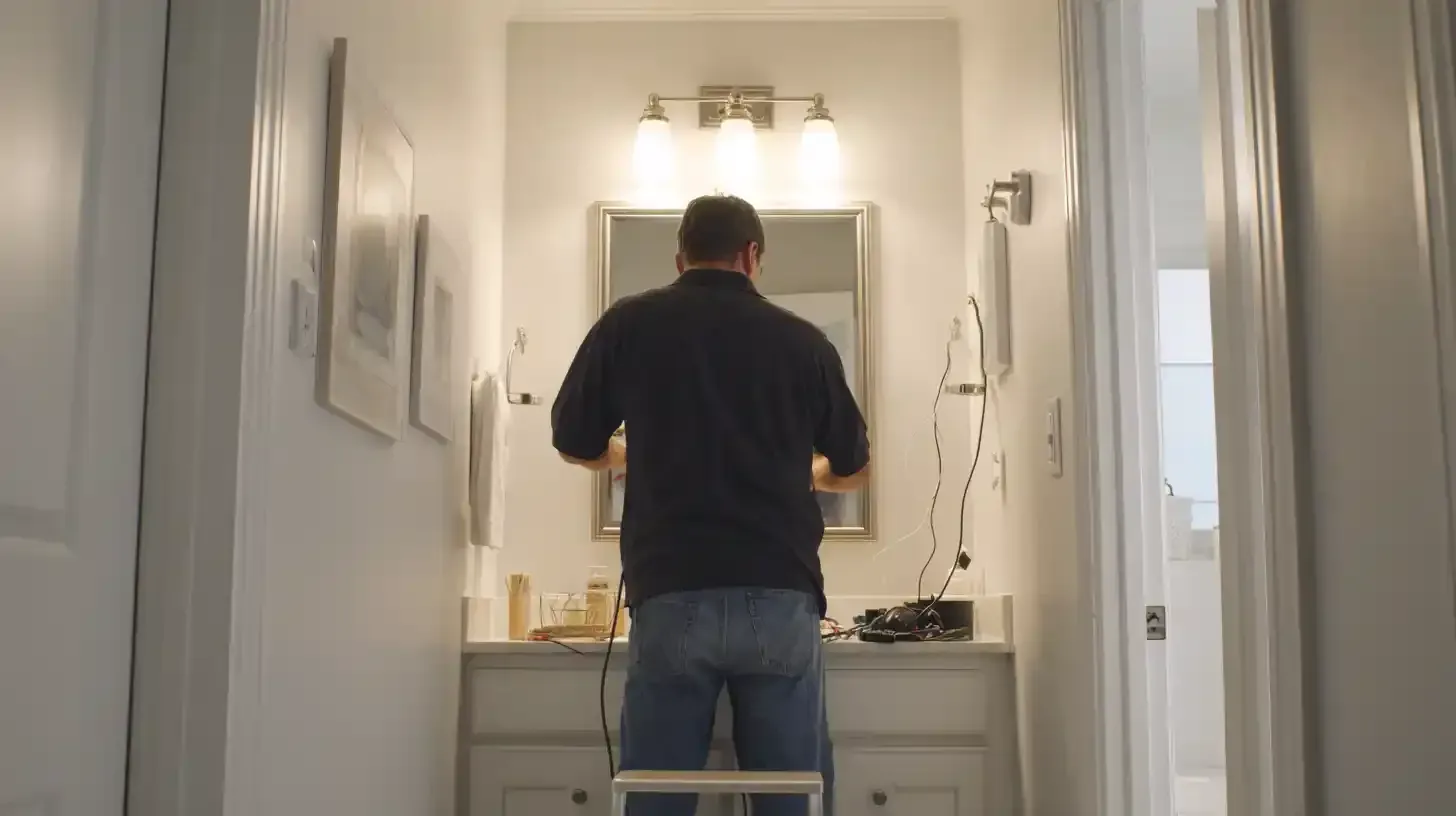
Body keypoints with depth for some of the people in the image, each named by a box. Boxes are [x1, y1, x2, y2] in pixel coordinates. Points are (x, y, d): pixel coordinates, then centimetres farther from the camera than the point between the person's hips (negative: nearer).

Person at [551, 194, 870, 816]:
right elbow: (854, 470, 19)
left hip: (672, 595, 0)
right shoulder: (801, 338, 7)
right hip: (781, 596, 1)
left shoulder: (629, 324, 5)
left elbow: (574, 444, 16)